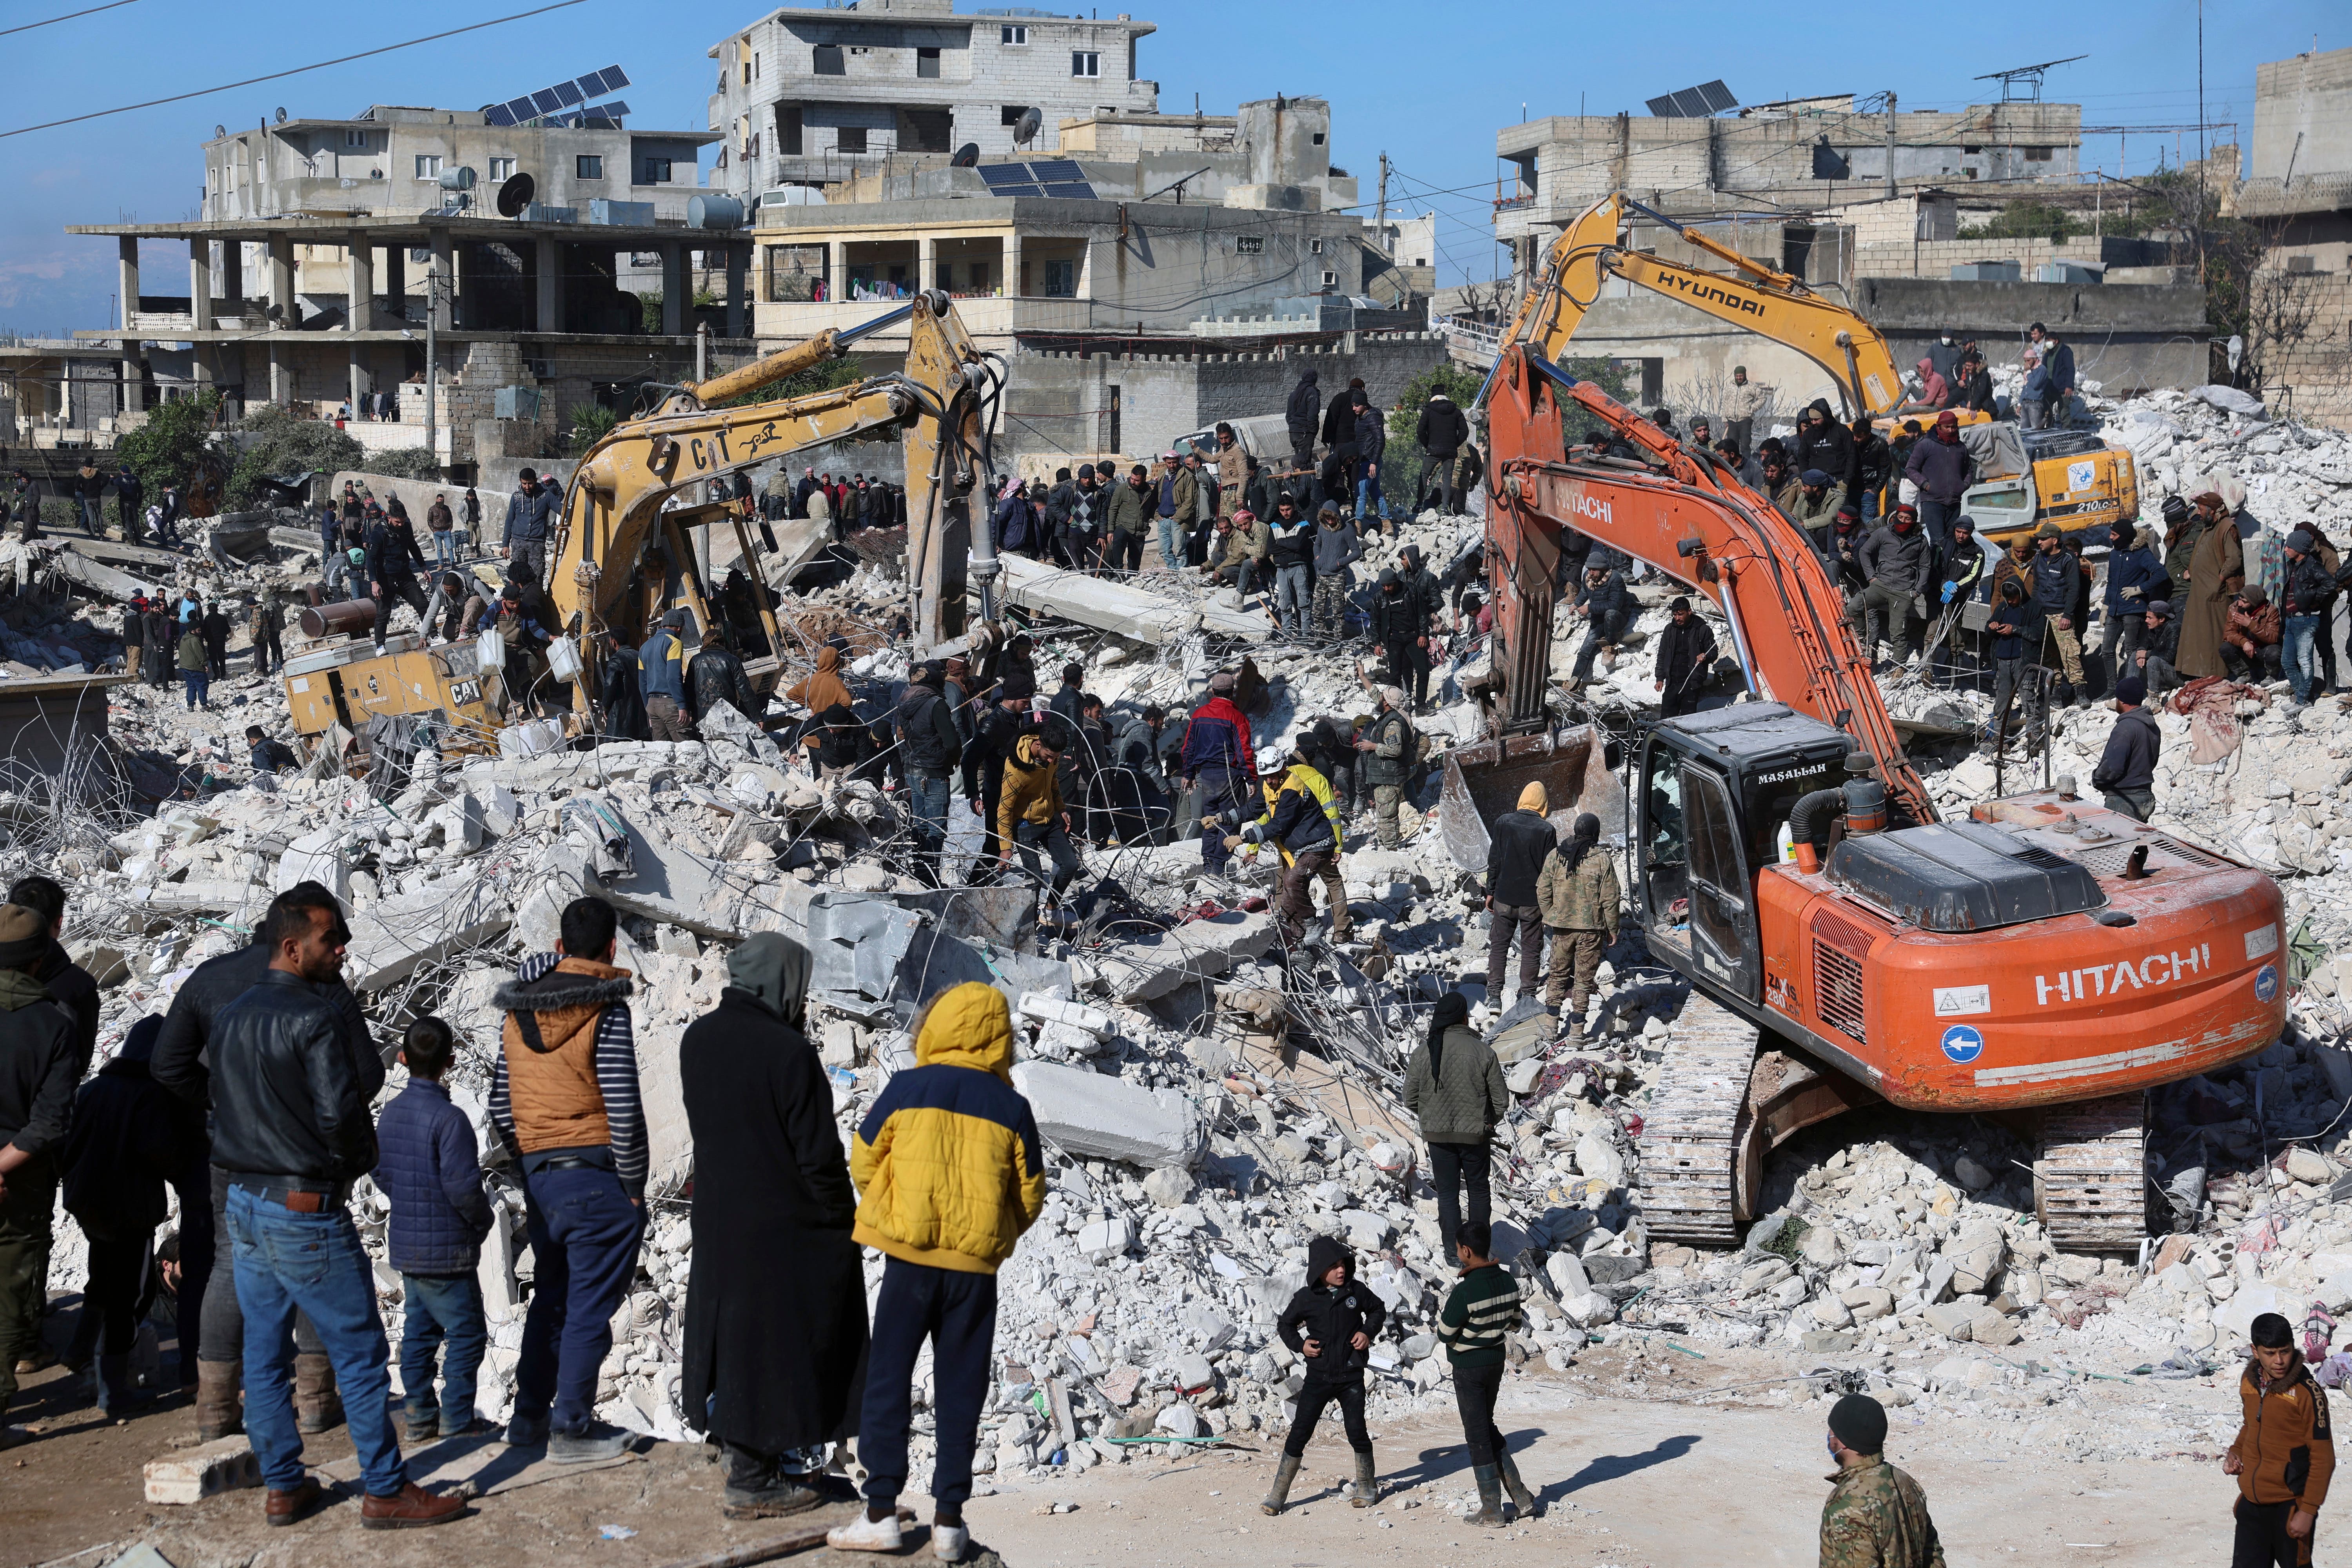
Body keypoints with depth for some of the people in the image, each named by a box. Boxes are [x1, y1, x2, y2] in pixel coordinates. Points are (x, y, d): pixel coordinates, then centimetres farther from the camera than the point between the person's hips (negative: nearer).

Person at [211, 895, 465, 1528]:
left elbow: (223, 1106, 14)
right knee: (360, 1353, 0)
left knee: (264, 1352, 13)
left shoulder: (230, 1018, 8)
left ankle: (283, 1486, 20)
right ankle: (386, 1491, 3)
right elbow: (339, 1115, -21)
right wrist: (359, 1161, -1)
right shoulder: (315, 1019, -17)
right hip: (307, 1213, -8)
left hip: (245, 1204, 8)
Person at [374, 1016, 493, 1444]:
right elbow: (462, 1185, -21)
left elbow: (380, 1173, 13)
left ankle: (418, 1416, 18)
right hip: (445, 1249, -8)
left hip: (406, 1245, 8)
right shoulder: (448, 1118, -20)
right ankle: (456, 1421, 2)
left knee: (419, 1330, 15)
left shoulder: (391, 1112, 4)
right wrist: (484, 1220, -4)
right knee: (467, 1333, 1)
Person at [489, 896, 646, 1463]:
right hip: (595, 1177, -6)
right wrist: (634, 1187, -7)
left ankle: (529, 1417, 27)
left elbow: (500, 1106, 11)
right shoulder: (606, 1009, -12)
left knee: (550, 1298, 20)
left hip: (539, 1177, 7)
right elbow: (623, 1109, -16)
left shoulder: (518, 1009, 8)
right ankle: (571, 1427, 6)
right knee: (590, 1305, 2)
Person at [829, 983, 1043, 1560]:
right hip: (977, 1265, 1)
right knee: (960, 1389, 9)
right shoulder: (1012, 1107, -1)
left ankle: (882, 1513, 6)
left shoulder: (905, 1089, -4)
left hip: (909, 1257, -1)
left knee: (888, 1380, 8)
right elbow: (1030, 1197, 4)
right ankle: (949, 1520, 11)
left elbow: (863, 1164, 5)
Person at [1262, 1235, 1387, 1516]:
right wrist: (1299, 1345, -7)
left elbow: (1378, 1310, 17)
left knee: (1357, 1432, -1)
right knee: (1299, 1433, -3)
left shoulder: (1357, 1290, -1)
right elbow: (1285, 1324, 10)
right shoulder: (1307, 1298, -4)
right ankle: (1277, 1496, 2)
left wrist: (1368, 1331, 0)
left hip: (1351, 1377, 0)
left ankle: (1367, 1488, 21)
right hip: (1319, 1376, 0)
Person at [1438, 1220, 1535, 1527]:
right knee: (1487, 1427, 22)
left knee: (1477, 1436, 4)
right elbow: (1515, 1324, 9)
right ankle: (1521, 1496, 20)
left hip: (1468, 1367, -7)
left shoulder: (1465, 1291, -25)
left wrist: (1446, 1302, -3)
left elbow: (1445, 1335, -16)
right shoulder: (1508, 1281, -3)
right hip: (1496, 1361, 7)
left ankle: (1492, 1511, 11)